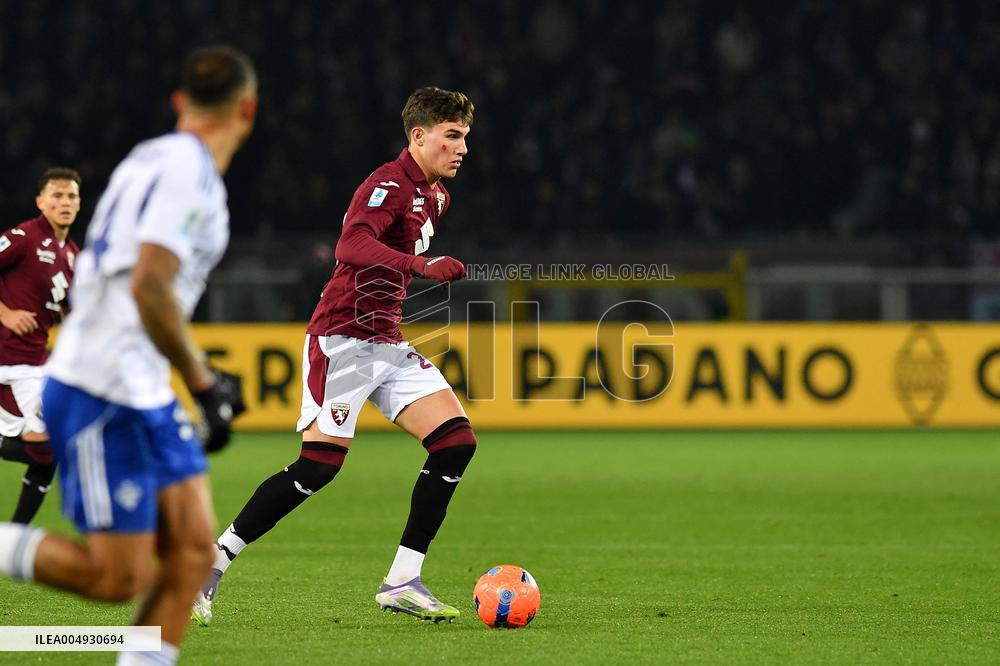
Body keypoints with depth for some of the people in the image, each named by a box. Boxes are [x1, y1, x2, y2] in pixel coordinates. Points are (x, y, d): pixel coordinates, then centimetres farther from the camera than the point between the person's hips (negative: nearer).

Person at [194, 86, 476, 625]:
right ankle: (210, 563, -2)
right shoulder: (389, 184, -15)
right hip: (342, 339, -9)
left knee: (456, 441, -6)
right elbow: (353, 247, -34)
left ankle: (402, 582, -4)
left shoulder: (436, 194, 14)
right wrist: (421, 265, -44)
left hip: (388, 344, 9)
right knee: (320, 464, -15)